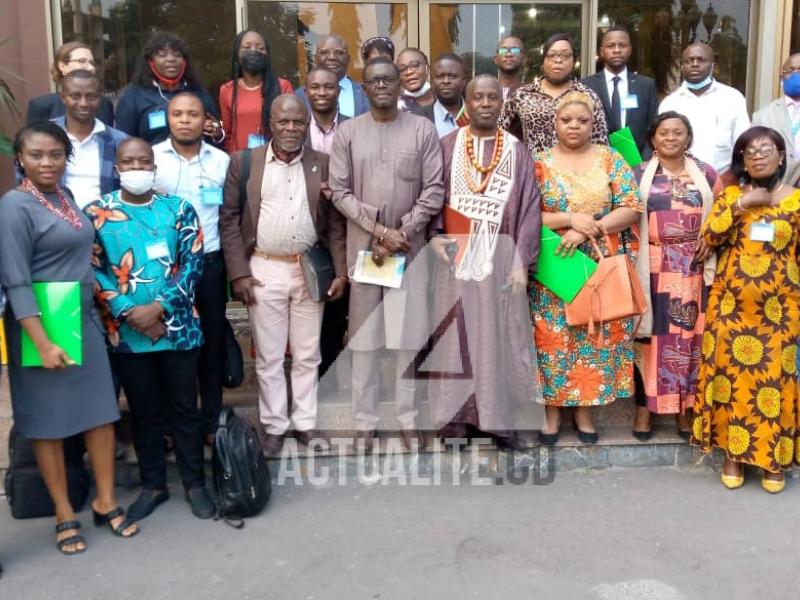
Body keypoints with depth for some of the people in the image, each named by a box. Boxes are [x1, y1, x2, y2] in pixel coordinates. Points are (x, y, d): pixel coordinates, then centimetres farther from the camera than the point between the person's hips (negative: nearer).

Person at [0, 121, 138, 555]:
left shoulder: (66, 196, 8)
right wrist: (43, 343, -21)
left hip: (84, 320, 7)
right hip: (42, 325, -6)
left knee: (101, 410, 8)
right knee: (48, 420, 6)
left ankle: (105, 501, 22)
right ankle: (65, 515, 19)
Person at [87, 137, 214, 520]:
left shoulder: (179, 209, 1)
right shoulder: (96, 213, 1)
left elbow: (193, 263, -5)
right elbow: (92, 270, -4)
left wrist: (158, 308, -15)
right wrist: (130, 313, -14)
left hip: (177, 326, 0)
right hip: (126, 331, 0)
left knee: (184, 407, 9)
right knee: (143, 411, 12)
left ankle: (195, 483, 23)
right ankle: (153, 484, 26)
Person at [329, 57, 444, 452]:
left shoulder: (422, 129, 1)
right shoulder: (347, 132, 3)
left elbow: (434, 191, -3)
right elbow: (339, 192, -2)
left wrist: (401, 234, -10)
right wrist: (380, 231, -11)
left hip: (410, 247, 0)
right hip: (363, 246, 1)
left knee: (409, 338, 3)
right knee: (364, 339, 5)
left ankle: (409, 419, 16)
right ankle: (365, 422, 15)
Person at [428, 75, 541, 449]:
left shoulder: (517, 152, 6)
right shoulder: (447, 146, 6)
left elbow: (529, 208, 1)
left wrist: (522, 263, -7)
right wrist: (434, 234, -15)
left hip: (501, 256, 0)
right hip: (456, 254, 0)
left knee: (499, 333, 3)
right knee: (457, 333, 3)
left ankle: (498, 415, 13)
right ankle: (456, 416, 12)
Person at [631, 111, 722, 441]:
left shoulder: (705, 174, 9)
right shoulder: (639, 174, 4)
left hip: (694, 268, 2)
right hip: (653, 267, -1)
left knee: (690, 335, 5)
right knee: (651, 333, 1)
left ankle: (685, 407, 18)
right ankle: (645, 405, 12)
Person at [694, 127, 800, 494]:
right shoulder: (730, 194, 5)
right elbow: (709, 237, -6)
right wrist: (740, 205, -14)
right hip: (732, 305, 1)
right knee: (733, 376, 5)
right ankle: (733, 455, 17)